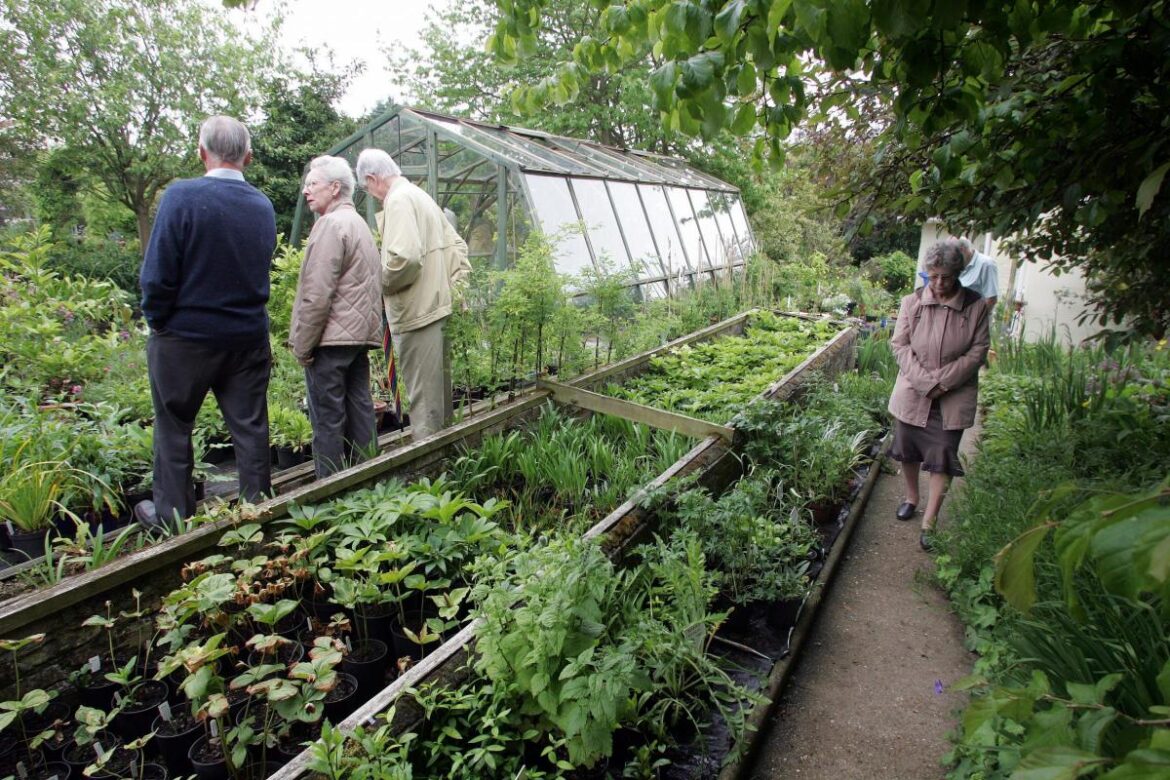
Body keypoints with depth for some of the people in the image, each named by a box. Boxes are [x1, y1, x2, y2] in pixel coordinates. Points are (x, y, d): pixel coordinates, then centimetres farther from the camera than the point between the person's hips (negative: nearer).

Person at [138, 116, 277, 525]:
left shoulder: (181, 196, -15)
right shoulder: (264, 206, -1)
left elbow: (158, 274, -14)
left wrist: (156, 320, 1)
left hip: (185, 337, -3)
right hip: (249, 337, 4)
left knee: (174, 429, 13)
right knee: (250, 427, 12)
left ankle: (173, 515, 25)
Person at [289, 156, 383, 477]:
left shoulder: (331, 224, -11)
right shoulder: (360, 224, 19)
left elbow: (316, 294, -16)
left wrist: (302, 344, -10)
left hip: (332, 336, -9)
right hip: (360, 332, 9)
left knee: (328, 419, -3)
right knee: (360, 411, 11)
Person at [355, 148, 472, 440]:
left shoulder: (398, 200, -13)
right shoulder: (421, 196, 17)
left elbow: (405, 258, -27)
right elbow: (457, 246, 20)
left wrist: (381, 284, -10)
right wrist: (455, 287, 13)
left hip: (415, 312, -10)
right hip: (439, 305, 10)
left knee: (423, 398, -3)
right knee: (439, 388, 17)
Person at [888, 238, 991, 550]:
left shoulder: (976, 306, -7)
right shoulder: (912, 302, -6)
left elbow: (978, 351, -6)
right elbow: (900, 346, -6)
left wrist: (942, 382, -15)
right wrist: (925, 382, -16)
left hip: (953, 397, -1)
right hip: (912, 392, 1)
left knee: (943, 458, 0)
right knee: (908, 450, 16)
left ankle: (929, 522, 9)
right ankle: (911, 497, 40)